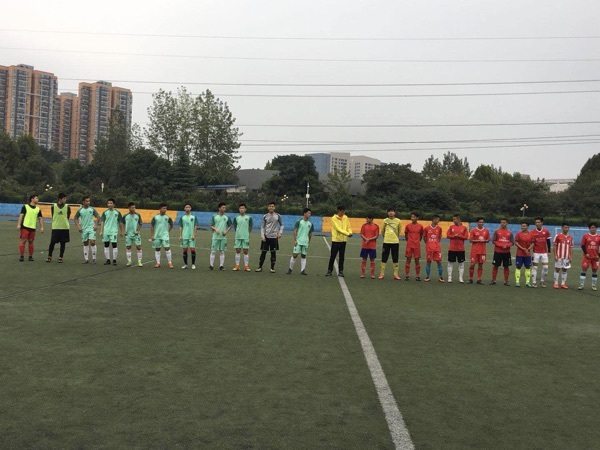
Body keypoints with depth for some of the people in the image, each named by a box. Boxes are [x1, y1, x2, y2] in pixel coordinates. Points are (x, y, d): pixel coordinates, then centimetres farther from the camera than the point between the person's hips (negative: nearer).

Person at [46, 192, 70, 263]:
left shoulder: (67, 207, 0)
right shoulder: (53, 207, -1)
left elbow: (68, 217, 7)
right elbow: (53, 216, 8)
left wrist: (64, 222, 5)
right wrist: (57, 221, 6)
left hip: (65, 227, 1)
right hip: (55, 227, -1)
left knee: (63, 243, 3)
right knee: (52, 242, -1)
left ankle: (60, 257, 12)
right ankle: (49, 256, 13)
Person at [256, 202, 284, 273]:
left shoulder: (278, 216, 3)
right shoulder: (265, 216, 3)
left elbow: (281, 225, 12)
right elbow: (262, 227, 4)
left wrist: (280, 232, -2)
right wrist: (262, 236, -6)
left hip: (274, 237, 0)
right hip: (266, 237, 0)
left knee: (273, 252, 3)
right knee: (263, 252, 1)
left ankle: (272, 268, 12)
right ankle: (260, 267, 9)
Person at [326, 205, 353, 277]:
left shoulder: (346, 218, 7)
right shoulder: (334, 218, -9)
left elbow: (349, 227, 9)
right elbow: (338, 228, -18)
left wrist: (350, 232, -14)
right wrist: (347, 234, -25)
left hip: (343, 240, 4)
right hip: (336, 240, -4)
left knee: (342, 257, 8)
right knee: (332, 256, 1)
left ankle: (340, 271, 14)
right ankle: (330, 270, 10)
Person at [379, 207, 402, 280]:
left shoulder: (398, 221, 2)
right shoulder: (385, 220, 2)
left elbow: (399, 231, 14)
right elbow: (382, 231, 13)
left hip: (395, 242, 0)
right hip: (386, 241, 0)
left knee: (395, 259, 4)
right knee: (384, 258, 1)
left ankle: (396, 274, 11)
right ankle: (382, 274, 8)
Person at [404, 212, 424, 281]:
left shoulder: (420, 226, 1)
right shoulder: (408, 226, 0)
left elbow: (421, 235, 13)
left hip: (417, 246, 0)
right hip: (409, 246, 0)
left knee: (417, 260, 3)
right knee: (408, 260, 2)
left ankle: (418, 276, 9)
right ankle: (407, 275, 7)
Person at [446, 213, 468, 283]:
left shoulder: (464, 228, 1)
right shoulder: (451, 227, 5)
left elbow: (466, 237, -3)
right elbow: (448, 235, 2)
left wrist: (459, 236, -17)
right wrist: (453, 236, -15)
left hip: (461, 249, -1)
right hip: (452, 248, 1)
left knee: (461, 263, 2)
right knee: (450, 263, 3)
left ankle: (461, 278, 8)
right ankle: (449, 277, 9)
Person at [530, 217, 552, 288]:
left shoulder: (546, 231, 1)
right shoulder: (533, 232, -4)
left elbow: (548, 242, 7)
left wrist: (549, 251, 5)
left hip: (544, 252, 2)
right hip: (536, 252, -1)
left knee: (545, 267, -1)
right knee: (535, 266, 0)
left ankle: (542, 281, 17)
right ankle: (534, 282, 6)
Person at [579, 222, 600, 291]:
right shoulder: (585, 236, -1)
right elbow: (582, 245, 0)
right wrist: (586, 253, -10)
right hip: (587, 256, -2)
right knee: (584, 269, -4)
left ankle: (593, 285, 14)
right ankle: (581, 285, 1)